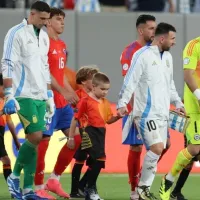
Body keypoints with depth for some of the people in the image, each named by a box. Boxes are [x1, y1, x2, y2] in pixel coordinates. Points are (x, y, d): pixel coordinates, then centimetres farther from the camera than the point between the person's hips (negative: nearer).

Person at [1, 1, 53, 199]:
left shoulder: (44, 37, 16)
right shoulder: (16, 33, -7)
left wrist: (49, 96, 19)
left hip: (40, 96, 7)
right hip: (24, 95, -7)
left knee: (34, 140, 3)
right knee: (35, 137, -14)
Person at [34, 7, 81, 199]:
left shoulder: (62, 45, 17)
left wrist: (72, 92, 16)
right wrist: (63, 92, -23)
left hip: (63, 102, 9)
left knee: (75, 137, 6)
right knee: (43, 141, -5)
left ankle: (54, 180, 15)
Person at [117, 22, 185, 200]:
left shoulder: (167, 57, 16)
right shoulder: (143, 55, -9)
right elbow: (130, 80, -13)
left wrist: (177, 102, 23)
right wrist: (122, 103, -20)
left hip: (162, 113, 8)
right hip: (146, 112, -8)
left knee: (157, 150, 4)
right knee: (157, 147, -17)